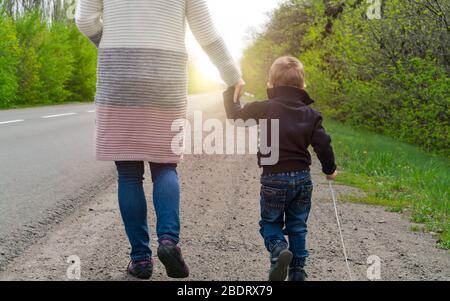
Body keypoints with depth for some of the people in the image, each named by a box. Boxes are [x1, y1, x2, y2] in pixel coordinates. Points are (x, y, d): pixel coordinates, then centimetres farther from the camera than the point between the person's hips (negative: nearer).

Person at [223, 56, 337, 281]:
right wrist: (330, 169, 15)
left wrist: (230, 91, 19)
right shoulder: (311, 115, 1)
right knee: (297, 227, 15)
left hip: (273, 179, -3)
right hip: (302, 178, 3)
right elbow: (322, 144, -1)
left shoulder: (265, 109, -7)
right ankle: (297, 271, 16)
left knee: (270, 222, 13)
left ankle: (279, 249, -17)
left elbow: (235, 114, 2)